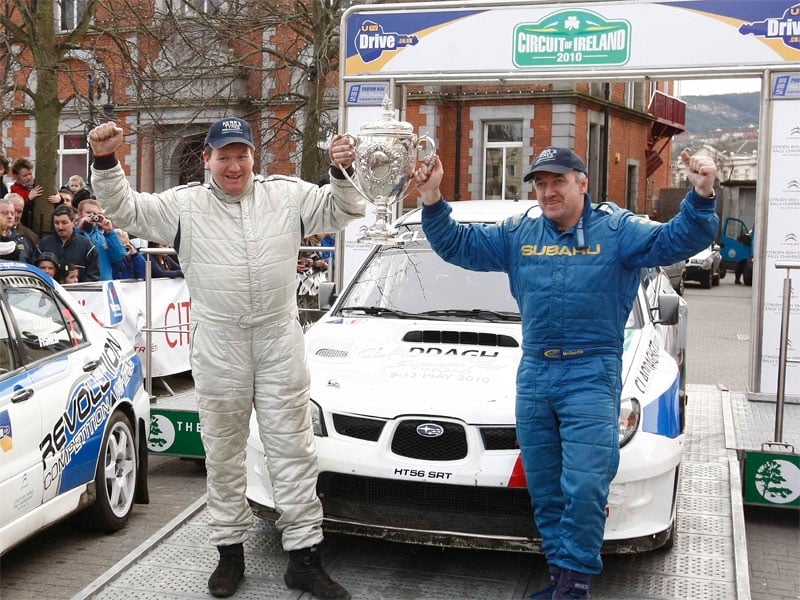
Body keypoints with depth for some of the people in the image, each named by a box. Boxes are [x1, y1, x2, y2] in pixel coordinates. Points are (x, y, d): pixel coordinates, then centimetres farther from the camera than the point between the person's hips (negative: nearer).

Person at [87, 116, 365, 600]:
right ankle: (230, 551, 26)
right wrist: (106, 162, -17)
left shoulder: (288, 195, 4)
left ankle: (305, 557, 13)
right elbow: (126, 209, -1)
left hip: (280, 341, 0)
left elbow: (341, 211, 6)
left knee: (293, 448, 4)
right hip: (218, 347, 0)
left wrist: (343, 173, -14)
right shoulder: (184, 205, 2)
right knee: (224, 452, 11)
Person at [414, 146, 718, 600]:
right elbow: (459, 246, 12)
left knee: (584, 486, -11)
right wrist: (433, 203, -3)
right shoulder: (517, 235, 12)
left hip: (591, 377, -4)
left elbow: (678, 241, -9)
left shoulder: (616, 230, 0)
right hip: (534, 376, 5)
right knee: (545, 490, 10)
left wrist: (701, 199, -27)